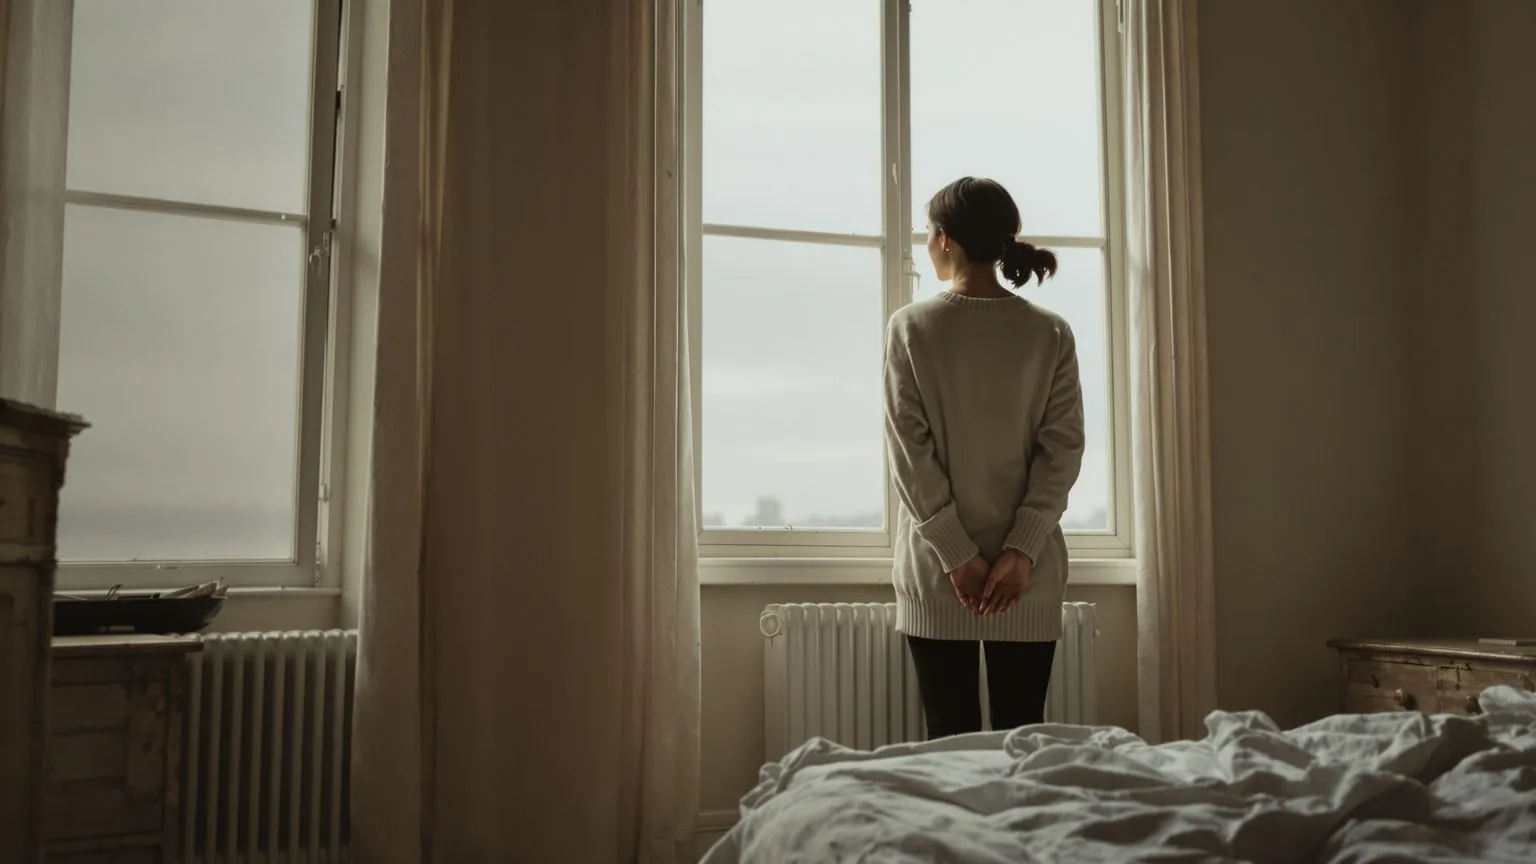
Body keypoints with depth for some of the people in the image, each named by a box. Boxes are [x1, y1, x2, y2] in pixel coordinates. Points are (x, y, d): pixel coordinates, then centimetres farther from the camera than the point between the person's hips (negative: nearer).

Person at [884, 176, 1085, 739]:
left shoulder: (910, 327, -5)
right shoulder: (1051, 334, 0)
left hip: (935, 570, -1)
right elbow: (1061, 448, -6)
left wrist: (955, 553, -8)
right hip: (1028, 573, 2)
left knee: (951, 744, 6)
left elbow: (908, 449, -9)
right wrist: (1021, 550, -8)